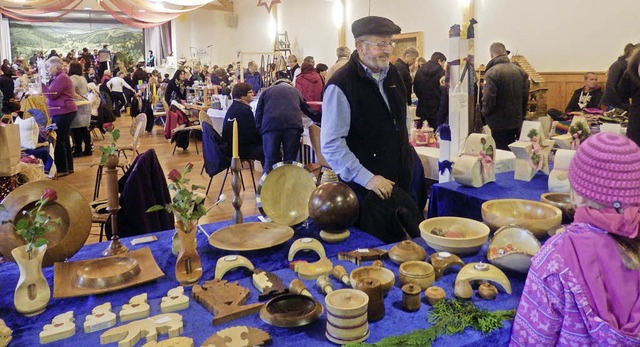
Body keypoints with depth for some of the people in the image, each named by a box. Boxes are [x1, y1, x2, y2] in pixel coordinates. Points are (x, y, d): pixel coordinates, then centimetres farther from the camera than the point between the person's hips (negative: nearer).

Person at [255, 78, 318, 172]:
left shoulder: (266, 91, 29)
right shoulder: (295, 91, 31)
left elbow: (258, 116, 20)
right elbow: (308, 110, 38)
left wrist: (261, 129, 22)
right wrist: (320, 120, 50)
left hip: (270, 125, 0)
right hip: (292, 124, 0)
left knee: (270, 161, 2)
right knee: (290, 161, 5)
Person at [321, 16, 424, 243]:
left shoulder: (393, 75, 7)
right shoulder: (341, 86, -17)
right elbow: (332, 145, -19)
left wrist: (407, 163, 17)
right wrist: (366, 179, -20)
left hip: (400, 182, 7)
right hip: (366, 189, -7)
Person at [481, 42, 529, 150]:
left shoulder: (491, 73, -17)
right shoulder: (520, 71, 4)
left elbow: (488, 99, -18)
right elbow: (525, 96, 9)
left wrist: (484, 113, 1)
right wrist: (521, 115, 20)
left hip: (499, 123, -6)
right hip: (517, 122, 6)